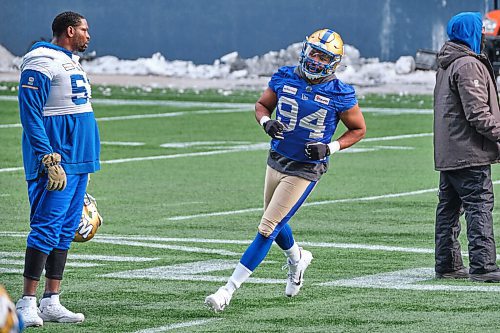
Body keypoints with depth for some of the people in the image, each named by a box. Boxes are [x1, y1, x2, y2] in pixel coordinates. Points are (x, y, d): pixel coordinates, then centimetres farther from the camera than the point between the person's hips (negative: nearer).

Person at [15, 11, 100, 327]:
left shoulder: (72, 63, 19)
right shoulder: (42, 64, -12)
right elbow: (31, 115, -18)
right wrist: (50, 161, -23)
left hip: (78, 160, 10)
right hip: (57, 161, -10)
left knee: (66, 230, 9)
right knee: (47, 227, -11)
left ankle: (51, 302, 12)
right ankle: (27, 303, -10)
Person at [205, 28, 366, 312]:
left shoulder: (340, 95, -13)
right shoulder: (285, 78, -4)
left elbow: (359, 130, -1)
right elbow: (262, 105, 10)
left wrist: (329, 148, -16)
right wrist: (267, 122, -13)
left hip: (305, 170, -5)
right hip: (276, 161, 5)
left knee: (268, 229, -9)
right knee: (275, 224, 21)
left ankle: (229, 290, -7)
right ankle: (297, 259, 54)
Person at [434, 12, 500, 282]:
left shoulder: (446, 64, 17)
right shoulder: (468, 65, -15)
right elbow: (477, 113, -20)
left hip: (446, 153, 10)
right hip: (469, 152, -10)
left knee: (449, 208, 13)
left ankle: (447, 265, 18)